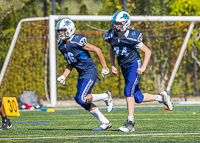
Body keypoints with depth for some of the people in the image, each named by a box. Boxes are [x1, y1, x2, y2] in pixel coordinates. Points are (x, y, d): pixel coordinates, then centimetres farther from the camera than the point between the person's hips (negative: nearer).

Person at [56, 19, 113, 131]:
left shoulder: (77, 41, -20)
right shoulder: (62, 46, 6)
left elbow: (97, 50, -15)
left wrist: (105, 67, -12)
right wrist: (64, 76, 4)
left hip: (90, 72, -9)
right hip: (82, 75, 9)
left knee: (81, 99, -18)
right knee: (84, 102, 6)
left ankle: (106, 97, 3)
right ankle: (105, 123, 16)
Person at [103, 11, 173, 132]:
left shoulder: (132, 37, -21)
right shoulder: (111, 36, -4)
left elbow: (148, 51, -12)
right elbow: (112, 49, 18)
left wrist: (143, 67, -23)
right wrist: (113, 65, 10)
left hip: (134, 65, -7)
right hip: (124, 67, 7)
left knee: (128, 91, -21)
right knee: (138, 98, 7)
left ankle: (130, 123, -17)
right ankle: (161, 97, 31)